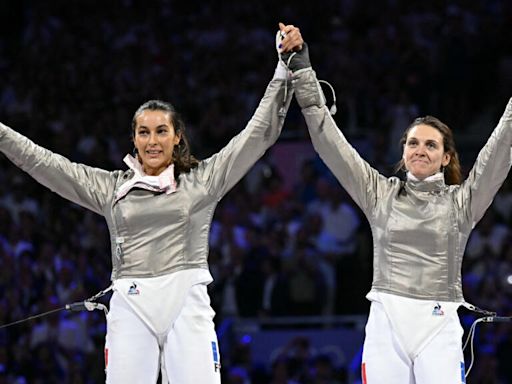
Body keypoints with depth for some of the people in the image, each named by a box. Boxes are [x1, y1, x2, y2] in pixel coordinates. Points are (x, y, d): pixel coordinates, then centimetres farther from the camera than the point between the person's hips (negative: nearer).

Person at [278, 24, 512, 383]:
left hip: (438, 327, -2)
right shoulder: (380, 193, 10)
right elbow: (330, 141, 8)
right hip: (385, 325, 2)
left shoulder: (461, 202, 6)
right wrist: (301, 71, 4)